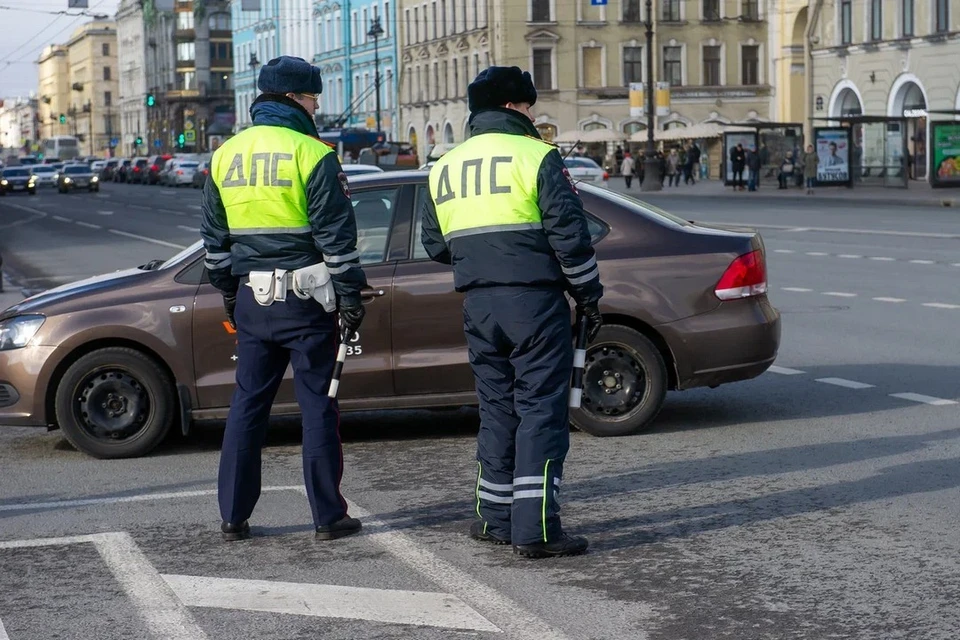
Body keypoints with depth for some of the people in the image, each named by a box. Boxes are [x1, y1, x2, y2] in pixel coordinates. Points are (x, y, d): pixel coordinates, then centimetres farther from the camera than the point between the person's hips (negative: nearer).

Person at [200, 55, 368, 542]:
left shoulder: (226, 155, 10)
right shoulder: (312, 154, -9)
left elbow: (214, 237, 15)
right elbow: (336, 236, -11)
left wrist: (229, 292, 23)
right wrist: (350, 296, -6)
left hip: (251, 299, 5)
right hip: (304, 300, -5)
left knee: (247, 405, 12)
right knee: (317, 406, 2)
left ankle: (233, 516, 14)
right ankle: (329, 517, 7)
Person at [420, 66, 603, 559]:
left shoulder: (444, 167, 11)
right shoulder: (536, 156, -7)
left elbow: (435, 245, 16)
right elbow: (570, 233, -10)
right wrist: (589, 296, -2)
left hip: (478, 306, 6)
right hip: (535, 301, -6)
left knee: (497, 409, 16)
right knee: (541, 411, -2)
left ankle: (495, 519, 20)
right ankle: (535, 529, -4)